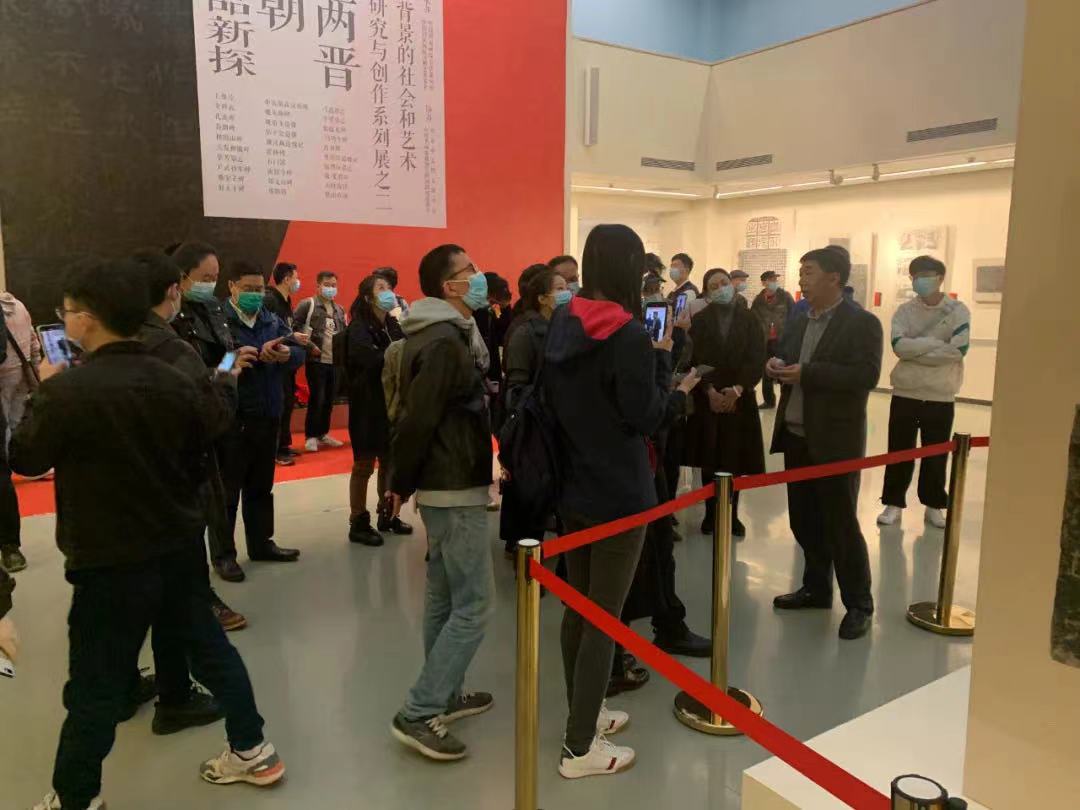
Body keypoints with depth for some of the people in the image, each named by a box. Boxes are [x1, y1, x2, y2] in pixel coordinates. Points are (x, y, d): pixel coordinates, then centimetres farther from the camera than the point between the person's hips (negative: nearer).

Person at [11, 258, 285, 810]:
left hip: (110, 560, -5)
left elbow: (25, 458, -4)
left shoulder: (67, 390, -21)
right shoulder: (175, 382, -3)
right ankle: (252, 749, 31)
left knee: (95, 684, 11)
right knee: (209, 647, 19)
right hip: (181, 546, 6)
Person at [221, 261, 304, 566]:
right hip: (232, 417, -6)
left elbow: (300, 353, -1)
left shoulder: (273, 321, 9)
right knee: (227, 488, 5)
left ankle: (261, 543, 31)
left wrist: (286, 354, -23)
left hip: (267, 415, 6)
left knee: (261, 485, 18)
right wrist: (259, 354, -31)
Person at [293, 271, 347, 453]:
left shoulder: (339, 309, 15)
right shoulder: (307, 304, -4)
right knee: (317, 398, -5)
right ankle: (311, 436, 5)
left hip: (335, 361, 6)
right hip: (316, 360, -6)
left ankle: (323, 433, 22)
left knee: (329, 399, 10)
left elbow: (345, 332, 23)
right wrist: (309, 346, -14)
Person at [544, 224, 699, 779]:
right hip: (619, 494, -7)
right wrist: (663, 360, -1)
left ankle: (583, 713, 34)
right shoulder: (628, 334, -18)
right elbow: (646, 418, -15)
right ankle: (580, 747, 14)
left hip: (572, 487, 8)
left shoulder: (561, 326, 4)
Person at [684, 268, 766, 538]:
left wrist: (736, 390, -15)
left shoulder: (749, 319, 4)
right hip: (708, 399, 0)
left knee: (735, 460, 3)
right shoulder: (700, 320, 4)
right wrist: (710, 391, -14)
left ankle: (732, 514, 15)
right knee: (709, 460, 3)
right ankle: (711, 513, 14)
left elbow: (757, 360, -4)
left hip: (739, 399, 0)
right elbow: (695, 359, -3)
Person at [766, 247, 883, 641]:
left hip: (835, 440, -7)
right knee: (803, 520, 15)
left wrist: (807, 373, -23)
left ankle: (858, 604, 15)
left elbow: (867, 374, -21)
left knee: (840, 523, 0)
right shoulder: (800, 321, 13)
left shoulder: (862, 322, -10)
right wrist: (778, 364, -4)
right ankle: (816, 587, 32)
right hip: (796, 436, 7)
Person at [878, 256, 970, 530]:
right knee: (899, 452, 8)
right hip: (905, 394, 1)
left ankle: (933, 505, 27)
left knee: (936, 456, 11)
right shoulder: (905, 310, 0)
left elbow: (959, 350, -18)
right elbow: (899, 346, -16)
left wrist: (915, 350, -16)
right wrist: (936, 343, -19)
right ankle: (894, 503, 21)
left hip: (941, 397, -1)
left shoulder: (958, 310, -4)